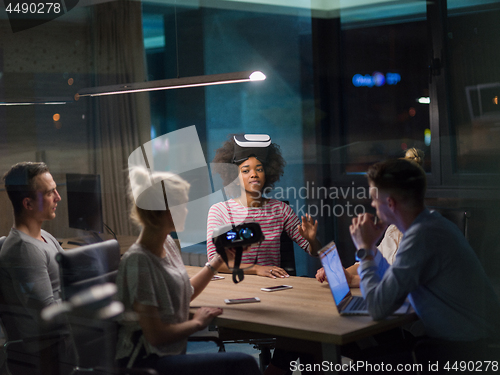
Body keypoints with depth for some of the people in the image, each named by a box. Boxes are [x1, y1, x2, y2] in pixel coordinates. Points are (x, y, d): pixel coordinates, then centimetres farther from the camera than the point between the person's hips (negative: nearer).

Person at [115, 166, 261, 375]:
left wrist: (219, 259, 17)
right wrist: (197, 322, -5)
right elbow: (156, 335, -19)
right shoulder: (139, 262, -19)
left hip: (174, 350, 9)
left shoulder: (168, 244, 7)